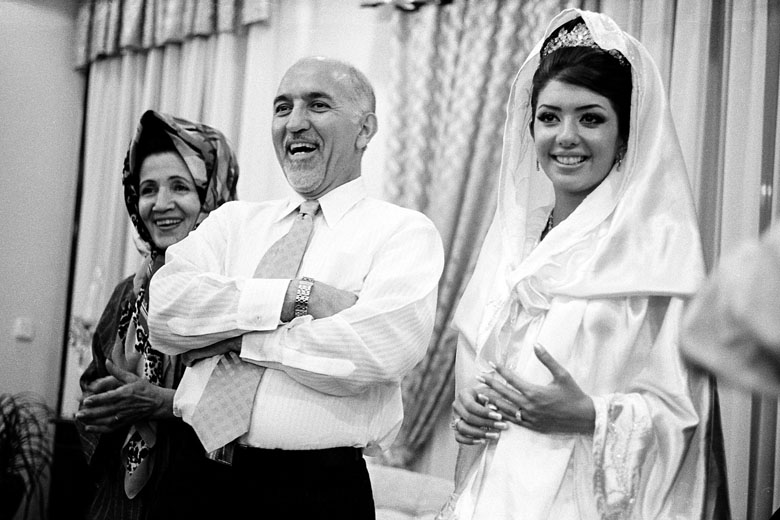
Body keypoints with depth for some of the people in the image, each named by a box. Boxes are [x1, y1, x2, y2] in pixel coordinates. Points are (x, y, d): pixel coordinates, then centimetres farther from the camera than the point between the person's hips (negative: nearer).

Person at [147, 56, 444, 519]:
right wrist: (293, 297, -17)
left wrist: (236, 338, -12)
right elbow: (165, 309, -6)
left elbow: (382, 349, -21)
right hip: (193, 476, 4)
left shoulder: (405, 232, -4)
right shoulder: (235, 221, 10)